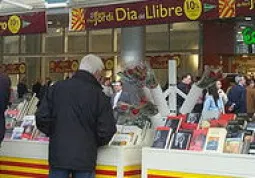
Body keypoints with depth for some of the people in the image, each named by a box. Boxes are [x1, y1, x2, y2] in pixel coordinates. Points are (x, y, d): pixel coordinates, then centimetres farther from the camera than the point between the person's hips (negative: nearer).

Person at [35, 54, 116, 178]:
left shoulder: (56, 87, 1)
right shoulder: (99, 95, -8)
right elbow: (107, 130, -8)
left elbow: (41, 118, -2)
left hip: (58, 155, 3)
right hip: (85, 158, -2)